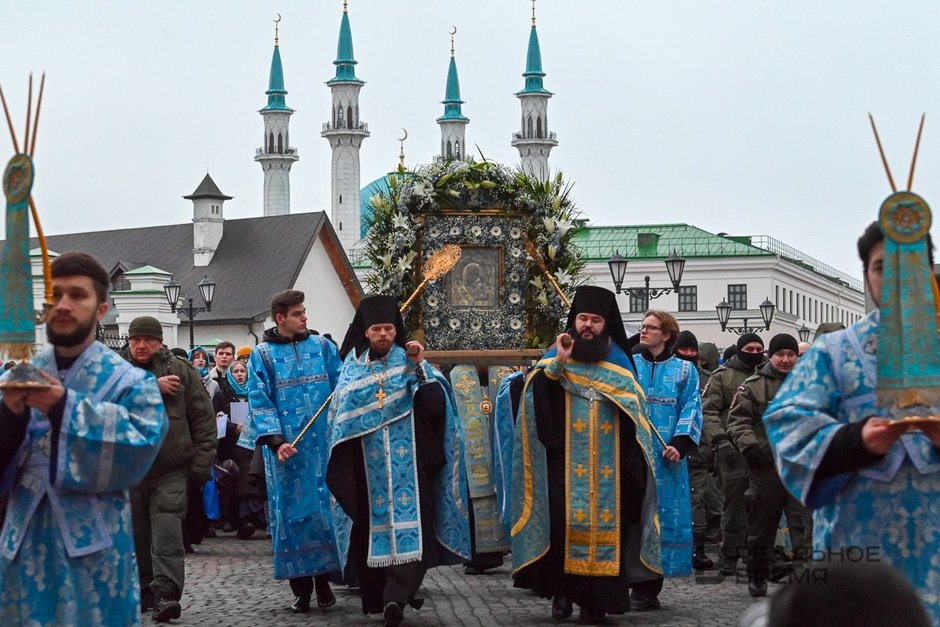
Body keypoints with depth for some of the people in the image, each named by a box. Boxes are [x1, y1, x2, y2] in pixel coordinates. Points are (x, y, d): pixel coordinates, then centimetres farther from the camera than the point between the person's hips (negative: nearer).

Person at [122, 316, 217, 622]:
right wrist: (153, 387, -20)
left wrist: (201, 465, -2)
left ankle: (166, 593, -15)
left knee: (167, 534, -11)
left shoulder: (182, 371, 4)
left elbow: (203, 420, 4)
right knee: (136, 535, 9)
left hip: (170, 470, -2)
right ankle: (142, 591, 21)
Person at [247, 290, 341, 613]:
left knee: (326, 508, 1)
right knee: (294, 512, 0)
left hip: (324, 444, 2)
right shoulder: (262, 355, 2)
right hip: (288, 448, -2)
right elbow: (260, 403, -4)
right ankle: (301, 588, 6)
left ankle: (324, 580, 11)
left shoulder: (322, 346, 8)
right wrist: (276, 441, -16)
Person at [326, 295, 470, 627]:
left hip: (407, 460, -2)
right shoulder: (352, 367, 11)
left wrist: (419, 366, -16)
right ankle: (378, 595, 13)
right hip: (368, 466, 2)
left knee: (407, 523, -12)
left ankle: (395, 596, -19)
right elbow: (341, 414, 11)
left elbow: (436, 402, -8)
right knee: (374, 524, 3)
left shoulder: (410, 361, 5)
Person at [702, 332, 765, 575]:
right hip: (733, 449, -3)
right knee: (733, 503, -2)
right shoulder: (722, 376, 4)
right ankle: (730, 555, 5)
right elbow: (708, 410, -1)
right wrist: (719, 438, -13)